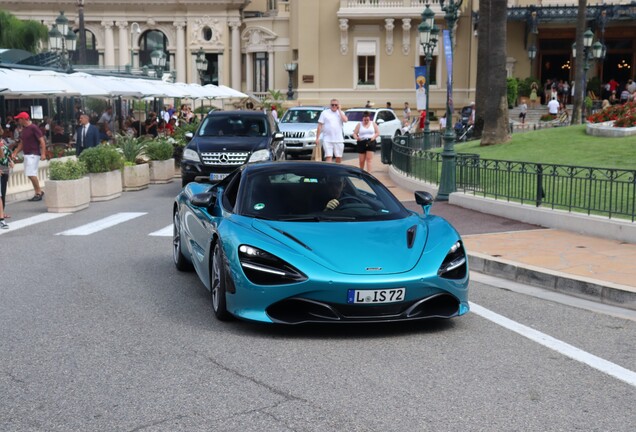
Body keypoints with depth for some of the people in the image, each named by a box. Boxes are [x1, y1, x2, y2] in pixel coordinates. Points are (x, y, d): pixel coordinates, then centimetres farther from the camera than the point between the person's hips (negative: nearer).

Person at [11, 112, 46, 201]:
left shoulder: (34, 128, -11)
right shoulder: (24, 129, 14)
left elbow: (42, 141, -15)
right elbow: (22, 143, 22)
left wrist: (43, 154, -23)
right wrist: (15, 152, 12)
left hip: (33, 154, -9)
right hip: (27, 154, 9)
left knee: (31, 174, -14)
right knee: (30, 174, 9)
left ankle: (39, 192, -4)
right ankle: (38, 192, 16)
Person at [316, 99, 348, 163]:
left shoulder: (341, 113, 10)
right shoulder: (325, 113, 5)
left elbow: (345, 120, -12)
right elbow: (320, 126, 2)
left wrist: (339, 110, -4)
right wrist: (317, 138, -4)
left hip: (339, 139, 2)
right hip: (327, 140, -2)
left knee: (339, 157, 9)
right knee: (328, 157, -10)